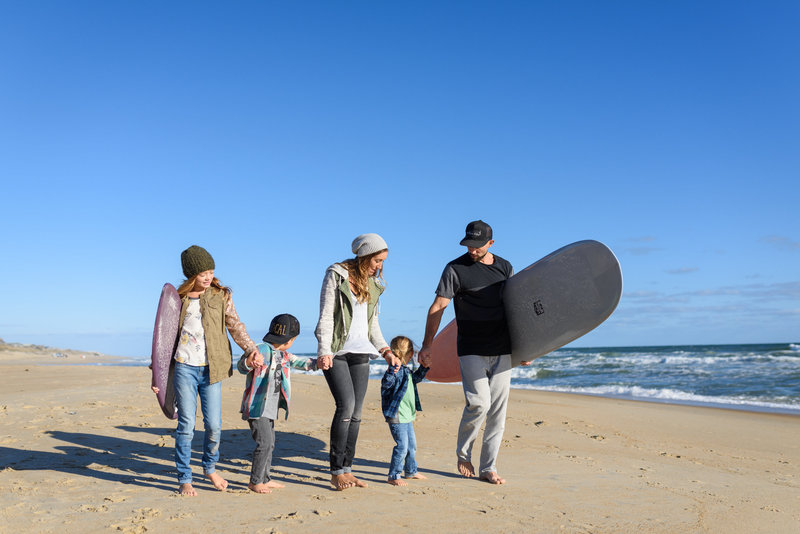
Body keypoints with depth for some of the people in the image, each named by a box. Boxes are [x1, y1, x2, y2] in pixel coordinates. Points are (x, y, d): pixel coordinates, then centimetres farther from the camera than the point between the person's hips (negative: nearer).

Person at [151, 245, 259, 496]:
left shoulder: (221, 296, 5)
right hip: (184, 367, 0)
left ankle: (210, 467, 28)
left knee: (214, 425, 0)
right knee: (186, 424, -1)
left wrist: (253, 350, -11)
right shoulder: (178, 298, 5)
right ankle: (184, 479, 14)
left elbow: (235, 326, 4)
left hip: (211, 369, 1)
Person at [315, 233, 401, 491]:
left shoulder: (373, 283, 14)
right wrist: (324, 351, -18)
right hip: (336, 351, -6)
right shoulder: (336, 275, -3)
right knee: (346, 405, -16)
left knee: (356, 413, 2)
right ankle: (336, 471, -6)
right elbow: (325, 316, -8)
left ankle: (347, 470, 11)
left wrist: (385, 350, 7)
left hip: (360, 353, 6)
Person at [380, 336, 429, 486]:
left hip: (407, 416, 10)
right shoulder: (395, 369, -18)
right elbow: (386, 383, -34)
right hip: (396, 416, -10)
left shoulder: (406, 370, 13)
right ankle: (393, 476, -1)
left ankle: (411, 471, 36)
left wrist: (424, 367, 24)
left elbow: (416, 378, 32)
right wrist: (392, 371, -49)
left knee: (411, 445, 20)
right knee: (402, 446, -11)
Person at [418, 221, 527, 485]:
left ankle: (488, 468, 15)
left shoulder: (505, 267, 11)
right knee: (479, 403, -15)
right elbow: (437, 308, -4)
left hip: (502, 351, 4)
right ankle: (463, 453, 13)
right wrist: (426, 345, -9)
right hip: (471, 351, -4)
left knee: (498, 410, 4)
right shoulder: (455, 269, -3)